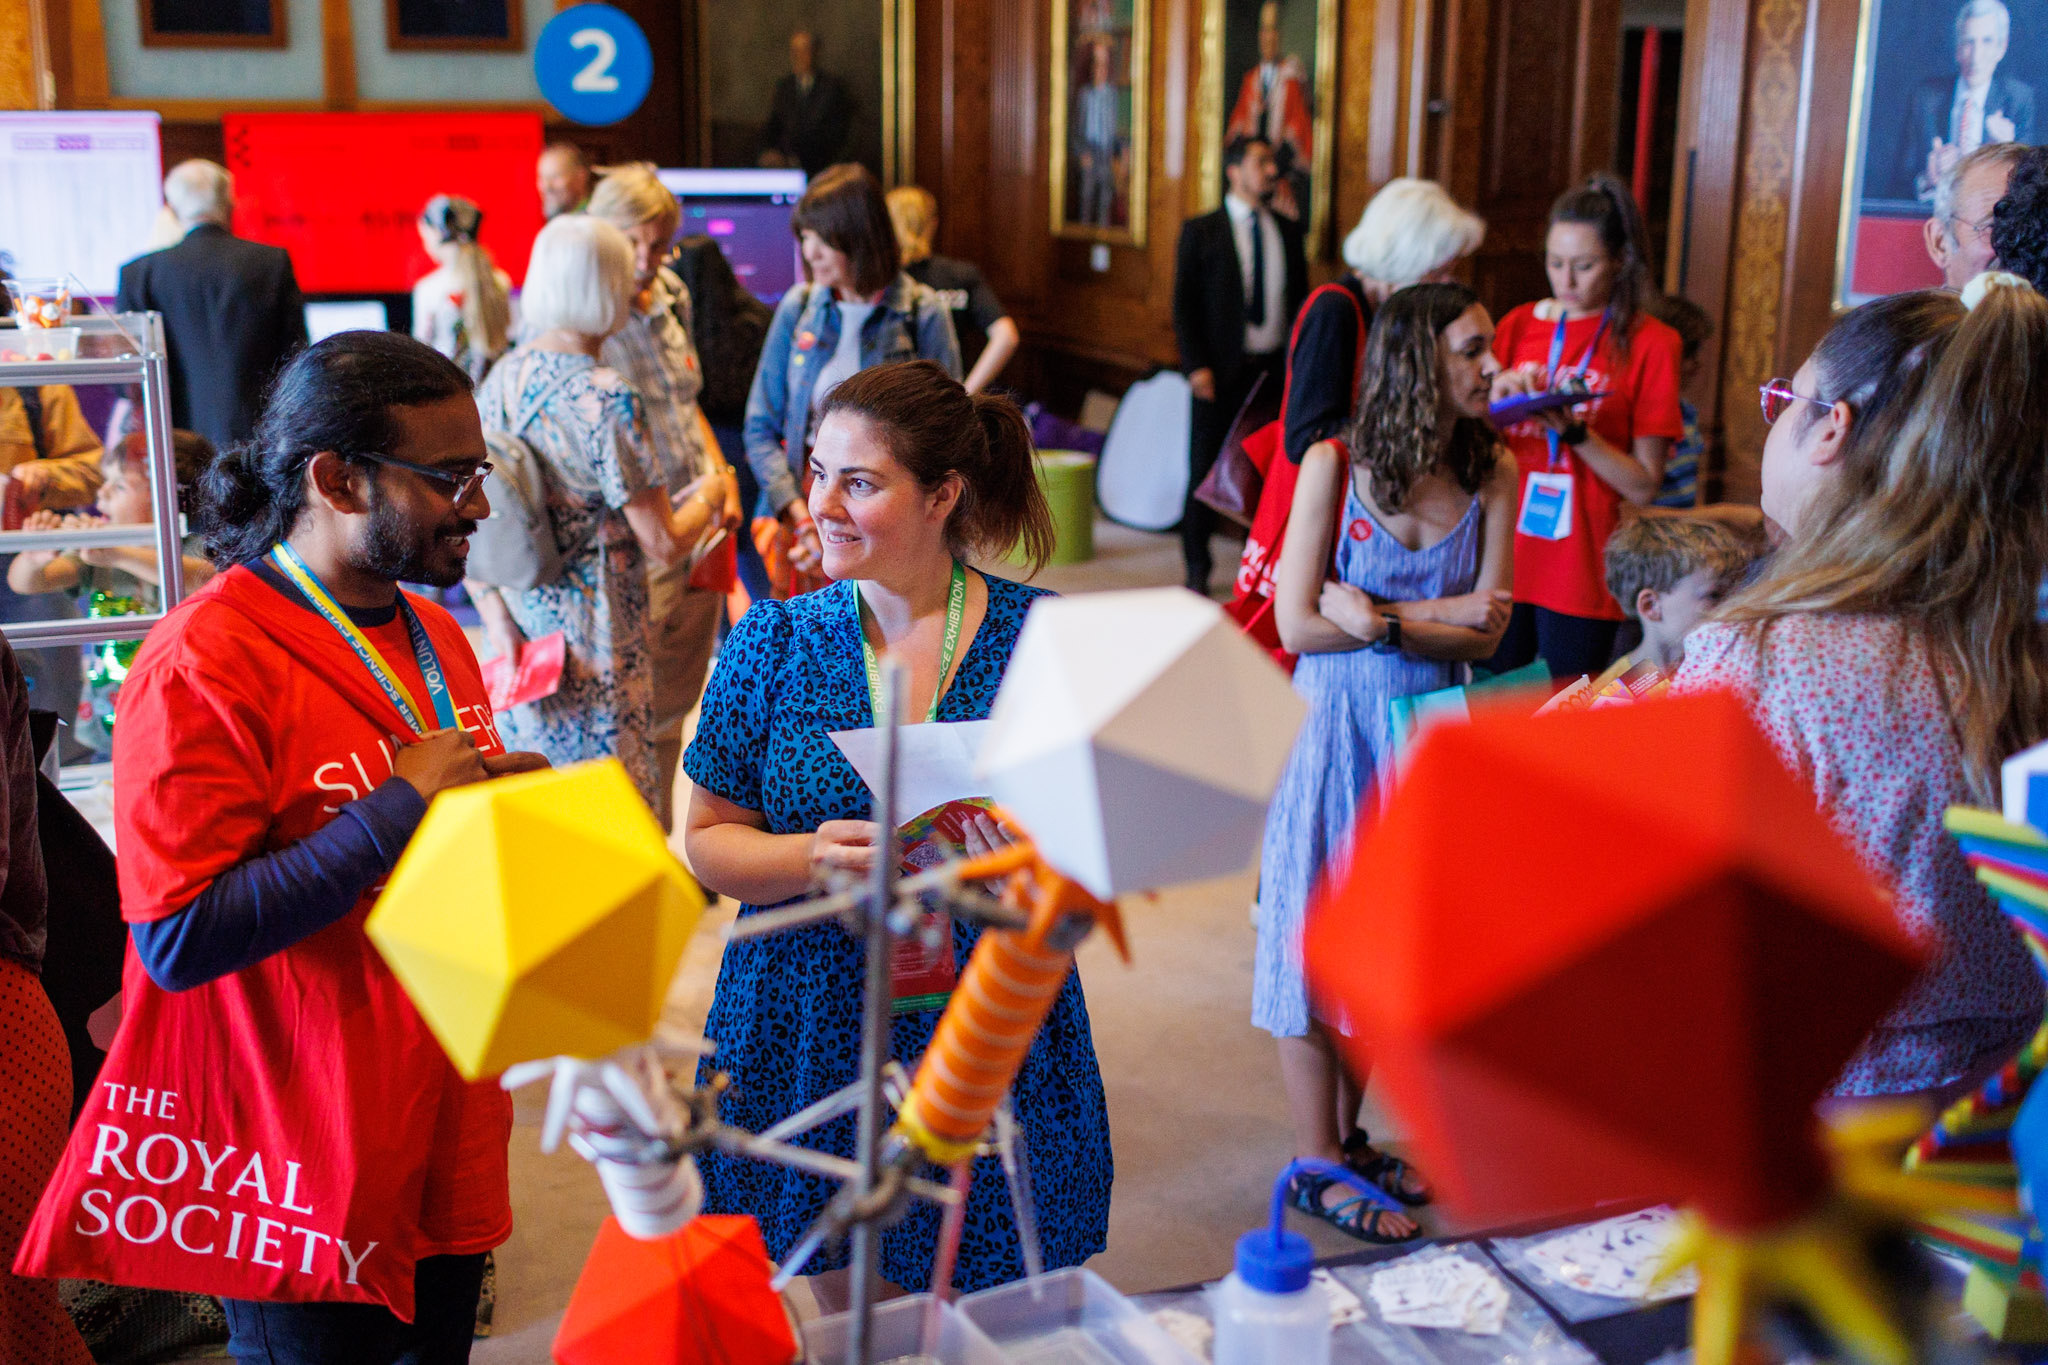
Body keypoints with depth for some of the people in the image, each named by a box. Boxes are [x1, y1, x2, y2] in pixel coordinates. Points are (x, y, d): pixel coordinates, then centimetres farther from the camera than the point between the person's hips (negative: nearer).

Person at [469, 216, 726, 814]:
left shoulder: (500, 378, 4)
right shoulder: (607, 399, -18)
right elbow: (664, 544, -15)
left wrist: (495, 615, 1)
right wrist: (707, 495, 4)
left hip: (519, 641, 7)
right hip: (594, 649, -7)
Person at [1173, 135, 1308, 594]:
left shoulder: (1287, 232, 11)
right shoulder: (1201, 231, 0)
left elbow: (1300, 300, 15)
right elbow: (1184, 304, -2)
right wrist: (1196, 366, -11)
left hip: (1275, 368, 3)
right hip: (1221, 369, -3)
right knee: (1206, 468, 3)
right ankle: (1197, 567, 15)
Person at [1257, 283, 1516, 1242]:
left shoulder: (1492, 474, -2)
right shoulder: (1336, 466, -11)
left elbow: (1486, 633, -6)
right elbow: (1298, 625, -14)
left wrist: (1382, 618, -20)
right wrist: (1438, 616, -13)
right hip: (1335, 729, -4)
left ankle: (1347, 1135, 31)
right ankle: (1315, 1165, 18)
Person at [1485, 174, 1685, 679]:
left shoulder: (1650, 344, -1)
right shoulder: (1519, 325, 9)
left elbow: (1644, 486, -5)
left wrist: (1574, 431, -18)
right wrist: (1494, 396, -10)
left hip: (1582, 574, -3)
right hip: (1503, 560, 3)